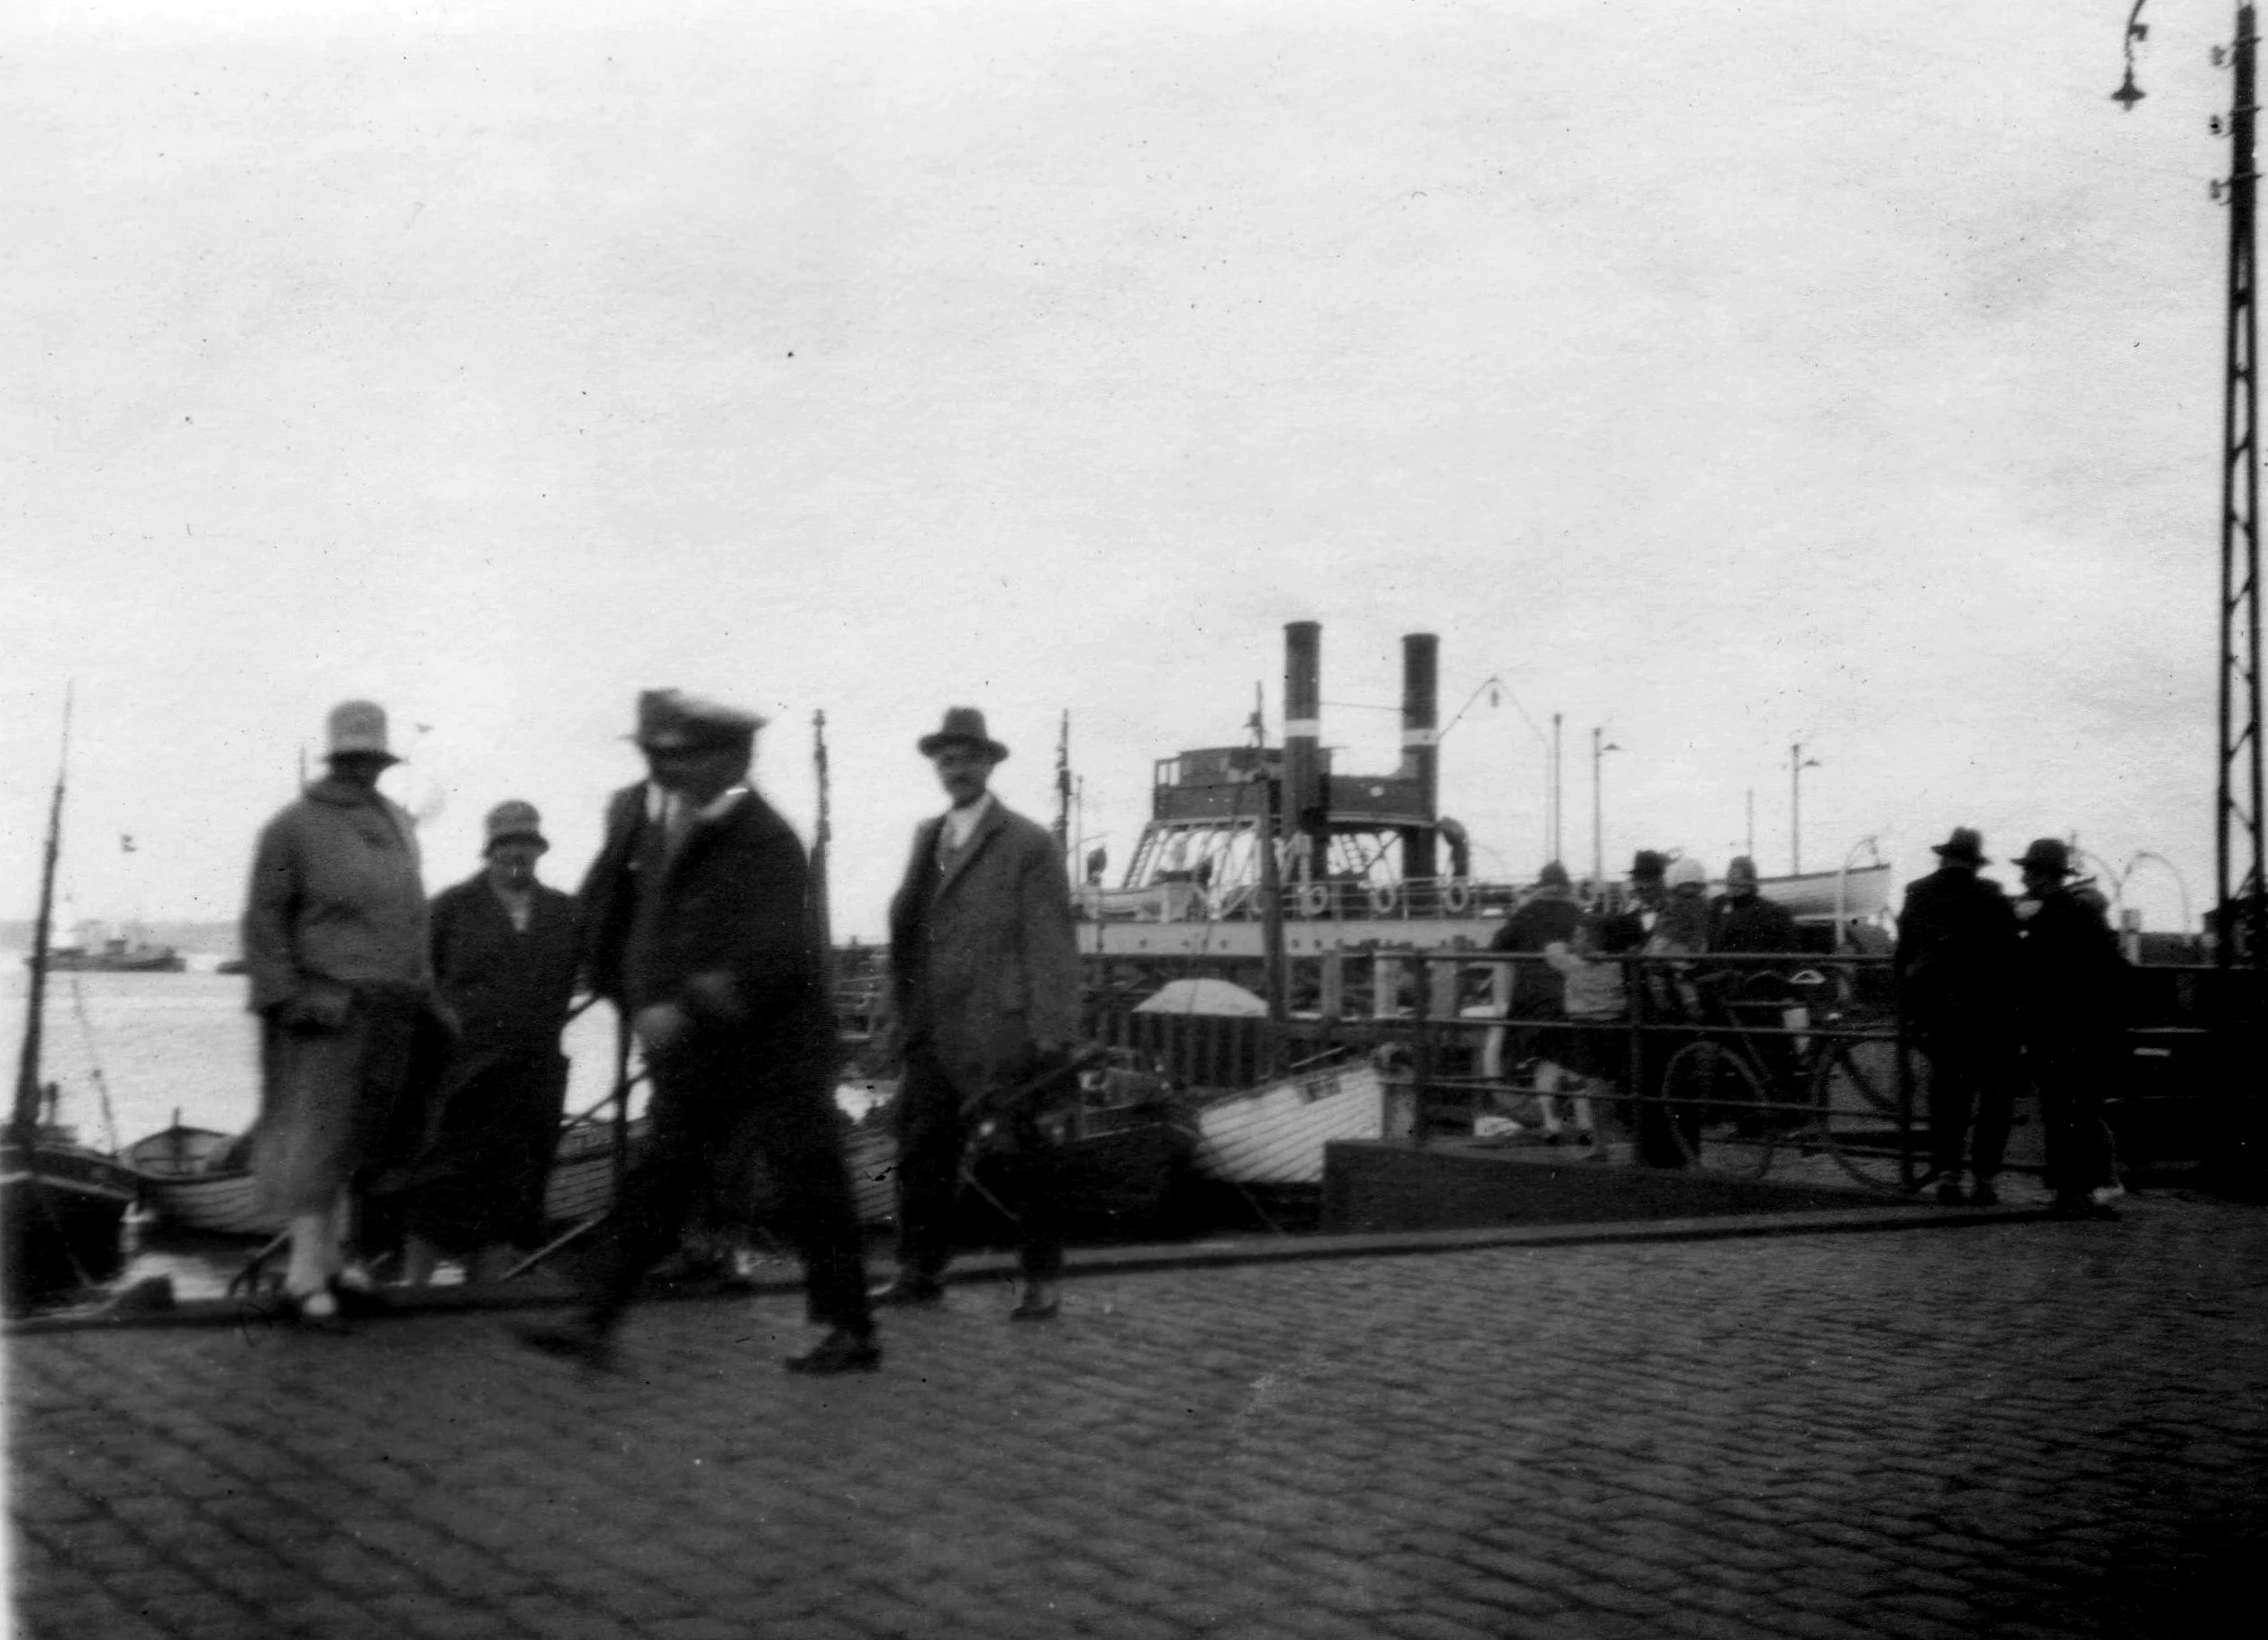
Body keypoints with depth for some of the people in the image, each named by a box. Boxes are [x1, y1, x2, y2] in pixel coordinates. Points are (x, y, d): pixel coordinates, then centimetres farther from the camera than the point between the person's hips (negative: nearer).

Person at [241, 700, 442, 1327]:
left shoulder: (397, 826, 15)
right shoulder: (293, 827, -3)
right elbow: (264, 919, -5)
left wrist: (424, 998, 14)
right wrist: (285, 998, -14)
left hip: (389, 1011, 6)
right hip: (324, 1007, -6)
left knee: (361, 1137, 9)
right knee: (316, 1137, -7)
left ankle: (332, 1258, 17)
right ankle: (305, 1275, -6)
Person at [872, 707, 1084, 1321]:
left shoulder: (1029, 845, -5)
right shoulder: (926, 837, 15)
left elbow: (1052, 943, -8)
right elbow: (906, 929, 16)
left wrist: (1053, 1035, -14)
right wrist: (906, 1015, 7)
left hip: (1003, 1033, -6)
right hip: (933, 1034, 6)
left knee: (1024, 1158, 2)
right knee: (923, 1151, 8)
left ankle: (1039, 1281, 11)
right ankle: (920, 1271, 17)